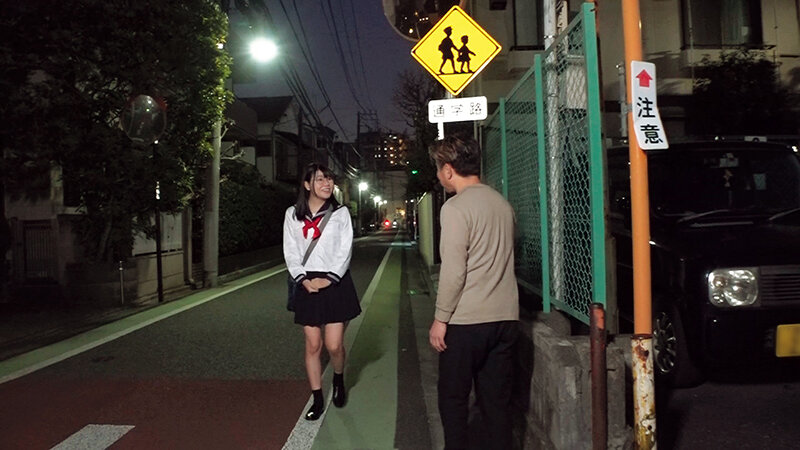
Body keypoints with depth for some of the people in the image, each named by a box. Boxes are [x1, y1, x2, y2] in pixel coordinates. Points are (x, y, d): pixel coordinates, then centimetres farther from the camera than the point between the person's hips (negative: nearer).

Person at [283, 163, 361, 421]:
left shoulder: (341, 213, 3)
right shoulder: (293, 215, 7)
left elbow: (345, 250, -2)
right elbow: (290, 252, 5)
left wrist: (329, 279, -12)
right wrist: (303, 279, -8)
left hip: (336, 283, -1)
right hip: (307, 284, 1)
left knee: (334, 345, -3)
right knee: (313, 345, 3)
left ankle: (339, 380, 28)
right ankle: (317, 399, 16)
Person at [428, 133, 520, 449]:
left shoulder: (456, 207, -12)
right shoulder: (502, 203, 10)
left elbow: (453, 271, -16)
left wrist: (440, 319, -9)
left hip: (467, 320, -7)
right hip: (505, 317, 7)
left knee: (453, 399, 8)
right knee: (497, 400, 13)